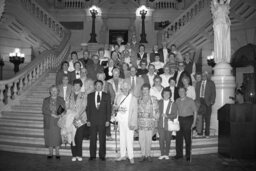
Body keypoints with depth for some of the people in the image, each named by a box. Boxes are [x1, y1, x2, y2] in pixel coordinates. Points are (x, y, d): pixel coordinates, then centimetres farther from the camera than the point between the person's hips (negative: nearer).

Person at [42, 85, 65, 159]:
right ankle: (50, 153, 12)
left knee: (57, 137, -4)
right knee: (49, 137, 2)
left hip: (57, 121, -1)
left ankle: (57, 153, 6)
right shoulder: (46, 100, 11)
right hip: (48, 122, 1)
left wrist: (58, 115, -16)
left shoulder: (61, 100, 8)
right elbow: (44, 110, 1)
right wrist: (52, 114, -12)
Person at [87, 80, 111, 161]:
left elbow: (109, 109, 5)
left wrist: (108, 120, -3)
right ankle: (92, 155, 14)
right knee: (92, 138, 4)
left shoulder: (106, 96, 7)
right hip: (92, 120, 1)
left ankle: (102, 155, 13)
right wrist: (88, 120, 0)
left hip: (102, 120, -1)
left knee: (102, 139, 3)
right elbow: (88, 108, 8)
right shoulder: (90, 96, 10)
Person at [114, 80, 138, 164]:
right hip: (121, 120, 5)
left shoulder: (134, 99, -7)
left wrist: (133, 123, -14)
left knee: (129, 139, -5)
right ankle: (123, 155, 22)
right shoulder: (119, 97, 8)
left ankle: (131, 157, 6)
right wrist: (118, 108, -8)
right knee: (122, 138, 12)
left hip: (129, 122, -5)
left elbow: (135, 112, -8)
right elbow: (115, 106, 16)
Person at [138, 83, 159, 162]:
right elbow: (136, 110, 12)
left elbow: (156, 111, 3)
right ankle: (143, 155, 12)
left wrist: (155, 120, -2)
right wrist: (136, 121, 7)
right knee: (141, 139, 1)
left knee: (148, 139, -1)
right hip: (140, 122, 2)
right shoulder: (139, 99, 10)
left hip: (150, 121, -2)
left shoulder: (153, 99, 2)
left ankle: (148, 155, 12)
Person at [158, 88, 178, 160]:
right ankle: (162, 154, 14)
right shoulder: (159, 102, 6)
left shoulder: (173, 104, 0)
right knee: (161, 139, 0)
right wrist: (160, 115, -5)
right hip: (160, 124, 1)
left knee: (168, 140, 7)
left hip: (168, 125, -1)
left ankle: (167, 154, 21)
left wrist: (167, 116, -17)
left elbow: (175, 115, -4)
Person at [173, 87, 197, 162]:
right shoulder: (177, 101, 8)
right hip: (179, 120, 4)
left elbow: (195, 111, 0)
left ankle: (188, 156, 12)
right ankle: (179, 154, 17)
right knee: (178, 138, 4)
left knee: (188, 138, 1)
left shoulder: (190, 101, -3)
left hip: (188, 120, -3)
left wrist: (194, 122, -5)